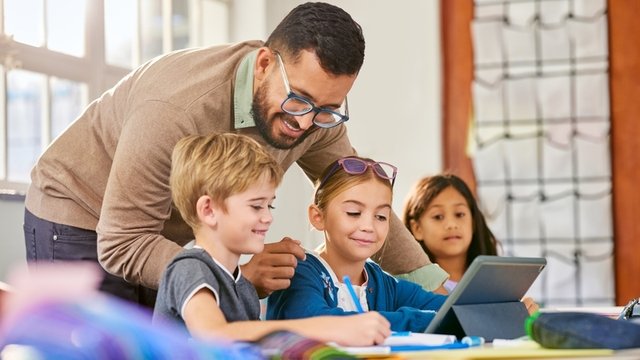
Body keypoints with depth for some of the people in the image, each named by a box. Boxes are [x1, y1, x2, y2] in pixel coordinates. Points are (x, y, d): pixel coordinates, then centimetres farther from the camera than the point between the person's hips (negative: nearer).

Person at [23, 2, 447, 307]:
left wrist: (432, 281, -9)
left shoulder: (317, 105, -16)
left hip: (171, 234, 6)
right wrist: (238, 276, -43)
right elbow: (121, 245, -34)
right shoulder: (175, 109, -37)